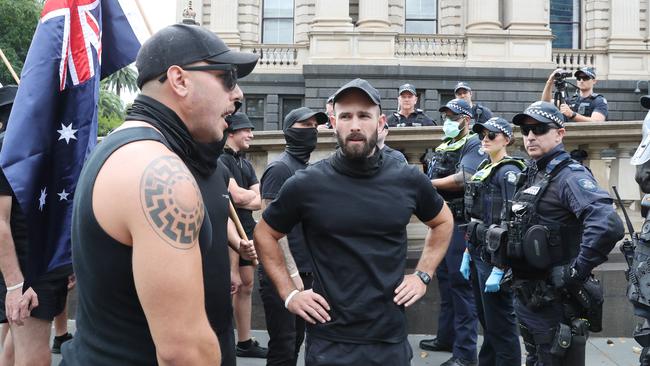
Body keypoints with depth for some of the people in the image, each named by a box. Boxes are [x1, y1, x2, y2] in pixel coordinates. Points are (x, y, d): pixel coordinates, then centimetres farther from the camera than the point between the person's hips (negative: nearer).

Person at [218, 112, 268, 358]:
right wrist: (254, 194, 0)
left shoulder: (246, 164, 17)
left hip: (248, 230, 9)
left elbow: (260, 202, 8)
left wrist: (244, 199, -10)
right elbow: (237, 196, -19)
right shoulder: (222, 160, -9)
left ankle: (245, 342, 22)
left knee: (246, 286, 12)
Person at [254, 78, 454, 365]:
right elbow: (264, 235, 6)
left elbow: (443, 222, 16)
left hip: (391, 337, 2)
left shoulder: (409, 180, -2)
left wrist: (423, 275, 6)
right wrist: (289, 293, -1)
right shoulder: (306, 184, -8)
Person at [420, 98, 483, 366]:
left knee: (461, 284, -6)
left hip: (460, 223, -8)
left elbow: (461, 179, -21)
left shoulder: (474, 144, -6)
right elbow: (431, 181, 16)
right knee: (445, 280, 16)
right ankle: (446, 337, 28)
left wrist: (427, 183, -11)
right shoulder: (442, 147, 19)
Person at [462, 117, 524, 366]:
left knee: (500, 326, 0)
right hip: (478, 254, 8)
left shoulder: (509, 172, -12)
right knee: (487, 322, 18)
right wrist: (467, 254, 15)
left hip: (495, 258, -8)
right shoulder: (483, 169, 13)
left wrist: (499, 269, -22)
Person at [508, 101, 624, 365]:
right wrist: (512, 267, 15)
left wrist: (576, 272, -26)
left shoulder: (569, 175, -16)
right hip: (525, 299, 9)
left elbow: (609, 226, -33)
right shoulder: (531, 176, 11)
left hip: (555, 302, -9)